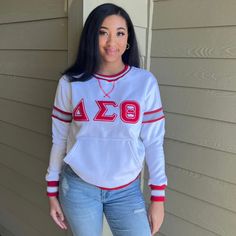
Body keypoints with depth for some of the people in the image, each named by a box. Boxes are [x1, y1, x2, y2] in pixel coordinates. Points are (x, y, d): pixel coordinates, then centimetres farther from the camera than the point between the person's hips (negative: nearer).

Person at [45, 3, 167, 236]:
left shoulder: (145, 82, -6)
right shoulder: (70, 83, -5)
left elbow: (153, 142, -3)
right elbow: (59, 139, 2)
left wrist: (158, 196, -2)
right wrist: (53, 191, 7)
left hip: (127, 191, 0)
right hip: (79, 187, 1)